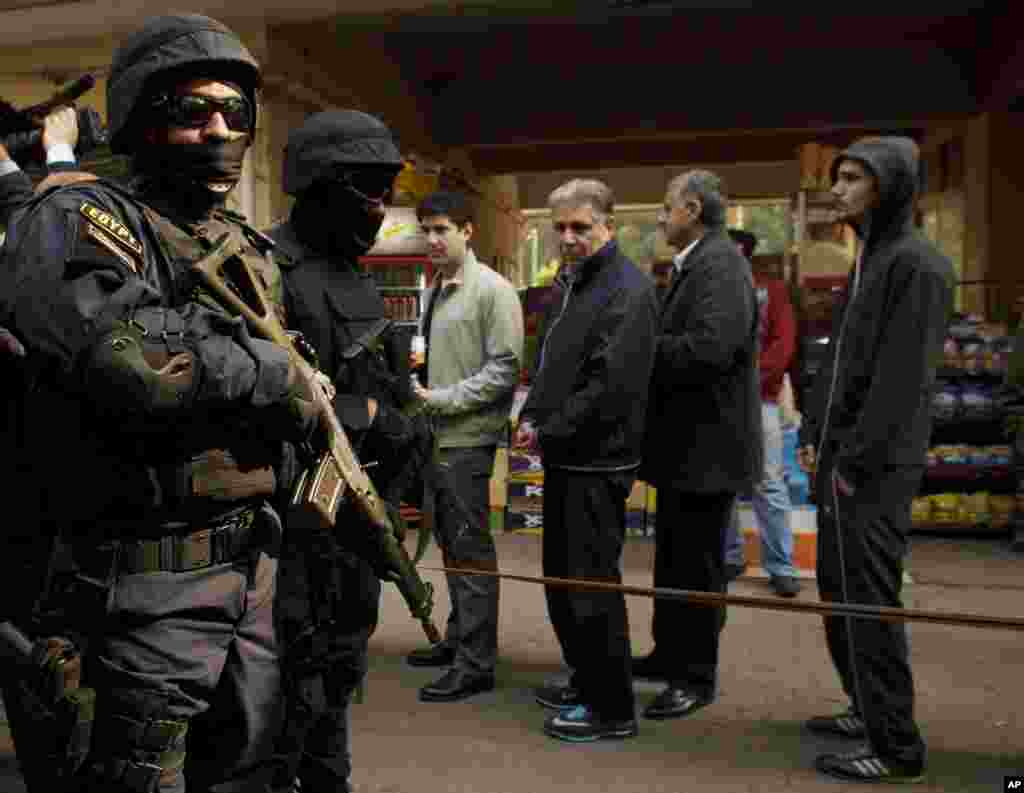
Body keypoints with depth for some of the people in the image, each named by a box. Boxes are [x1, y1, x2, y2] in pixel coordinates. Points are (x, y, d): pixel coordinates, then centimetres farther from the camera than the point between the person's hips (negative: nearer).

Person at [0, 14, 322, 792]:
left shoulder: (251, 250, 12)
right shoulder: (79, 221, -11)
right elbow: (129, 359, -30)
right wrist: (272, 370, -17)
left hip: (251, 560, 8)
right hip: (152, 574, -7)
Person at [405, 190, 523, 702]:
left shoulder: (492, 290, -10)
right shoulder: (436, 289, 13)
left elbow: (504, 369, -15)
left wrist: (443, 398, -16)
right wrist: (417, 386, 5)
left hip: (468, 439, -8)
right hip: (437, 436, 8)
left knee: (470, 548, -3)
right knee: (449, 543, 16)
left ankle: (476, 663, 6)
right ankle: (459, 637, 31)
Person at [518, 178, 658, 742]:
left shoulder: (627, 290, -15)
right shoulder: (571, 282, 15)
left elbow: (611, 385, -23)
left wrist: (548, 432, -15)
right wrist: (530, 417, 5)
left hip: (597, 461, -9)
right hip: (565, 457, 9)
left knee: (591, 585, -1)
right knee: (562, 578, 18)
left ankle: (612, 709, 14)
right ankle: (585, 681, 34)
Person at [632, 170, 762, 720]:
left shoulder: (720, 264, -17)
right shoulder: (696, 265, 14)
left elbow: (710, 347, -29)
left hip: (707, 443, -10)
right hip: (684, 441, 10)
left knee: (697, 563, 1)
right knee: (674, 557, 20)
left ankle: (697, 677, 15)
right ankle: (670, 654, 34)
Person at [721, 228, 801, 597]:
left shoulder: (772, 289, 7)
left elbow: (784, 344, -2)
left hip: (758, 400, -2)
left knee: (769, 486, -3)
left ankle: (781, 567, 4)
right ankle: (729, 557, 19)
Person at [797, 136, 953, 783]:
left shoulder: (917, 264, -12)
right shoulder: (868, 261, 16)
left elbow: (903, 377, -18)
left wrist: (858, 461, -18)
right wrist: (813, 434, 12)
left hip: (875, 465, -9)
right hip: (840, 457, 9)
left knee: (867, 600, -4)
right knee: (838, 591, 16)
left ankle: (897, 746, 8)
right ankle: (869, 710, 30)